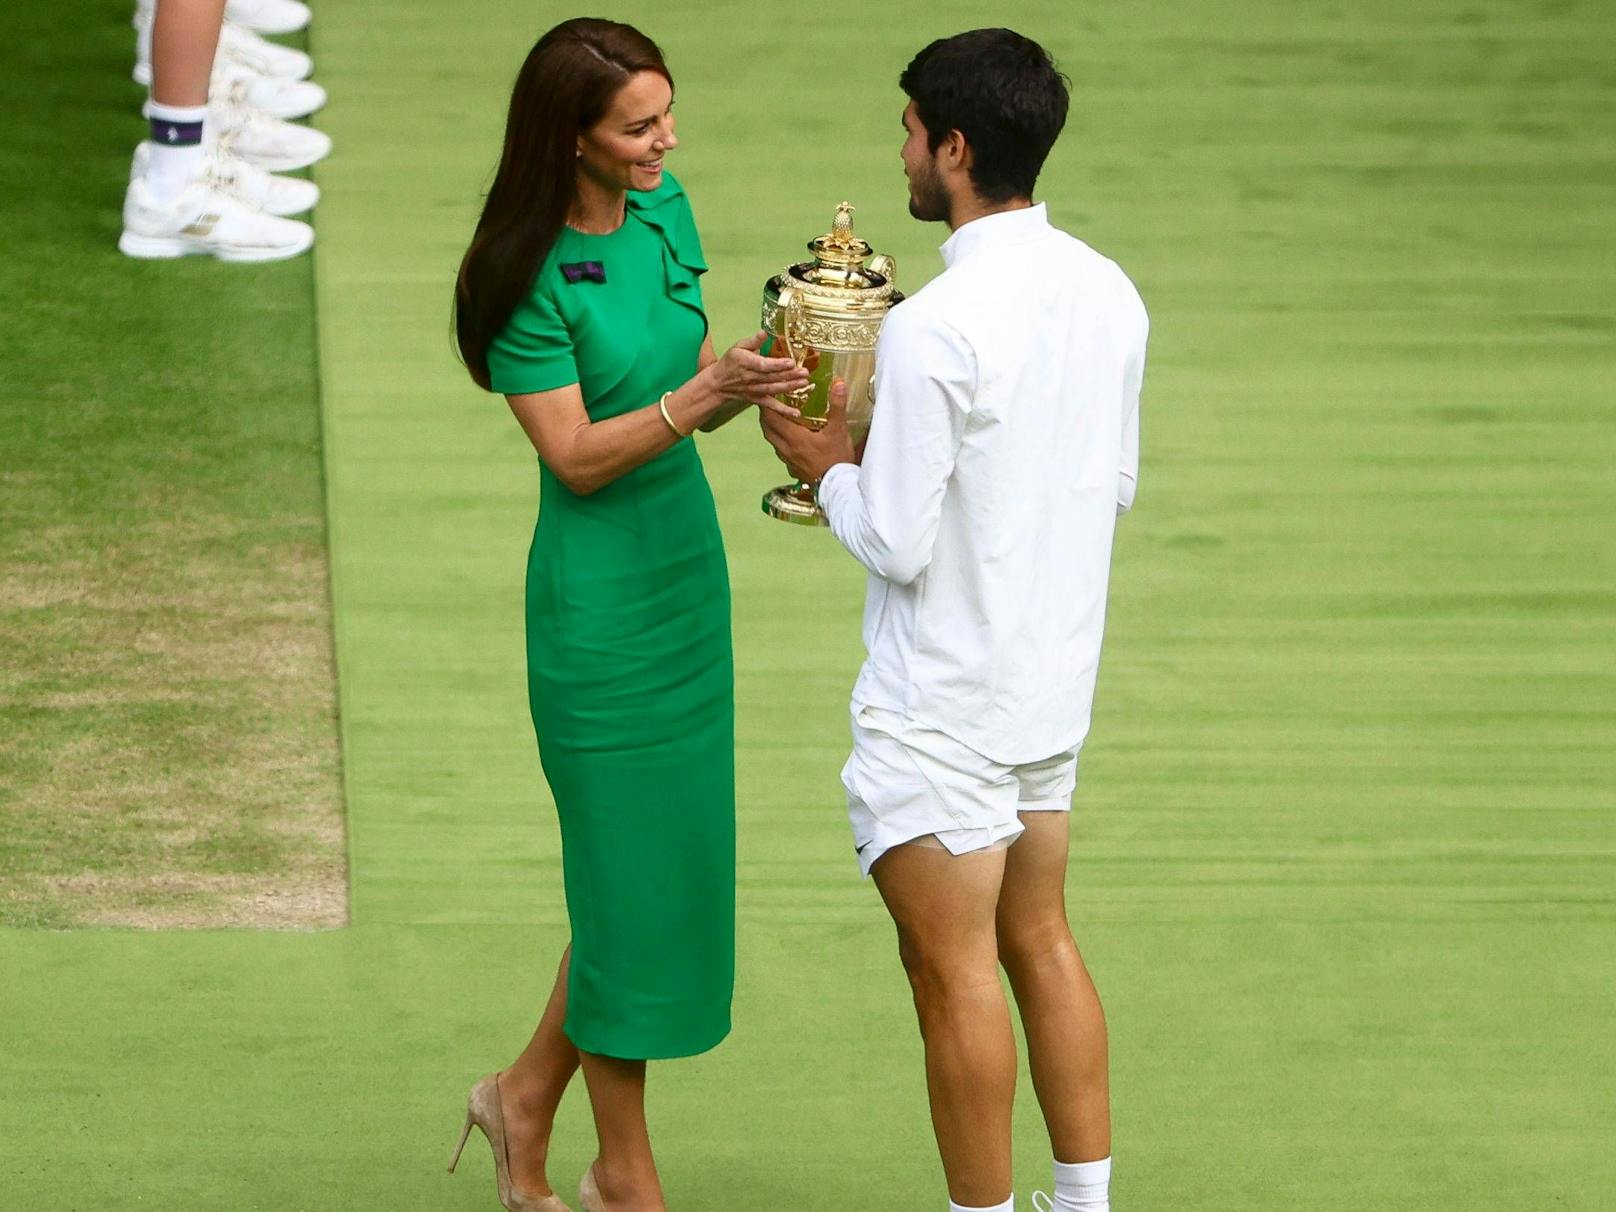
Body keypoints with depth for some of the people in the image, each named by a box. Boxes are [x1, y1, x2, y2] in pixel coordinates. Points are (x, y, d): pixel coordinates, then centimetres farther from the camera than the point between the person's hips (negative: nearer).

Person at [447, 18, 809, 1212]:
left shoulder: (667, 212, 2)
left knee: (675, 860, 14)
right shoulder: (528, 275, -18)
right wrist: (703, 394, -29)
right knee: (627, 872, 1)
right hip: (599, 591, -7)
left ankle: (528, 1095, 32)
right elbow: (576, 455, -18)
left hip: (689, 569, 8)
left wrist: (752, 378, -11)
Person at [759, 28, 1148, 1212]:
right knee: (1041, 940, 18)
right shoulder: (1109, 294, 1)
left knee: (954, 970, 3)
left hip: (942, 703, -8)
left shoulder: (935, 328, -24)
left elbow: (897, 544, -21)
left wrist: (829, 464, -2)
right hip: (1056, 675, 8)